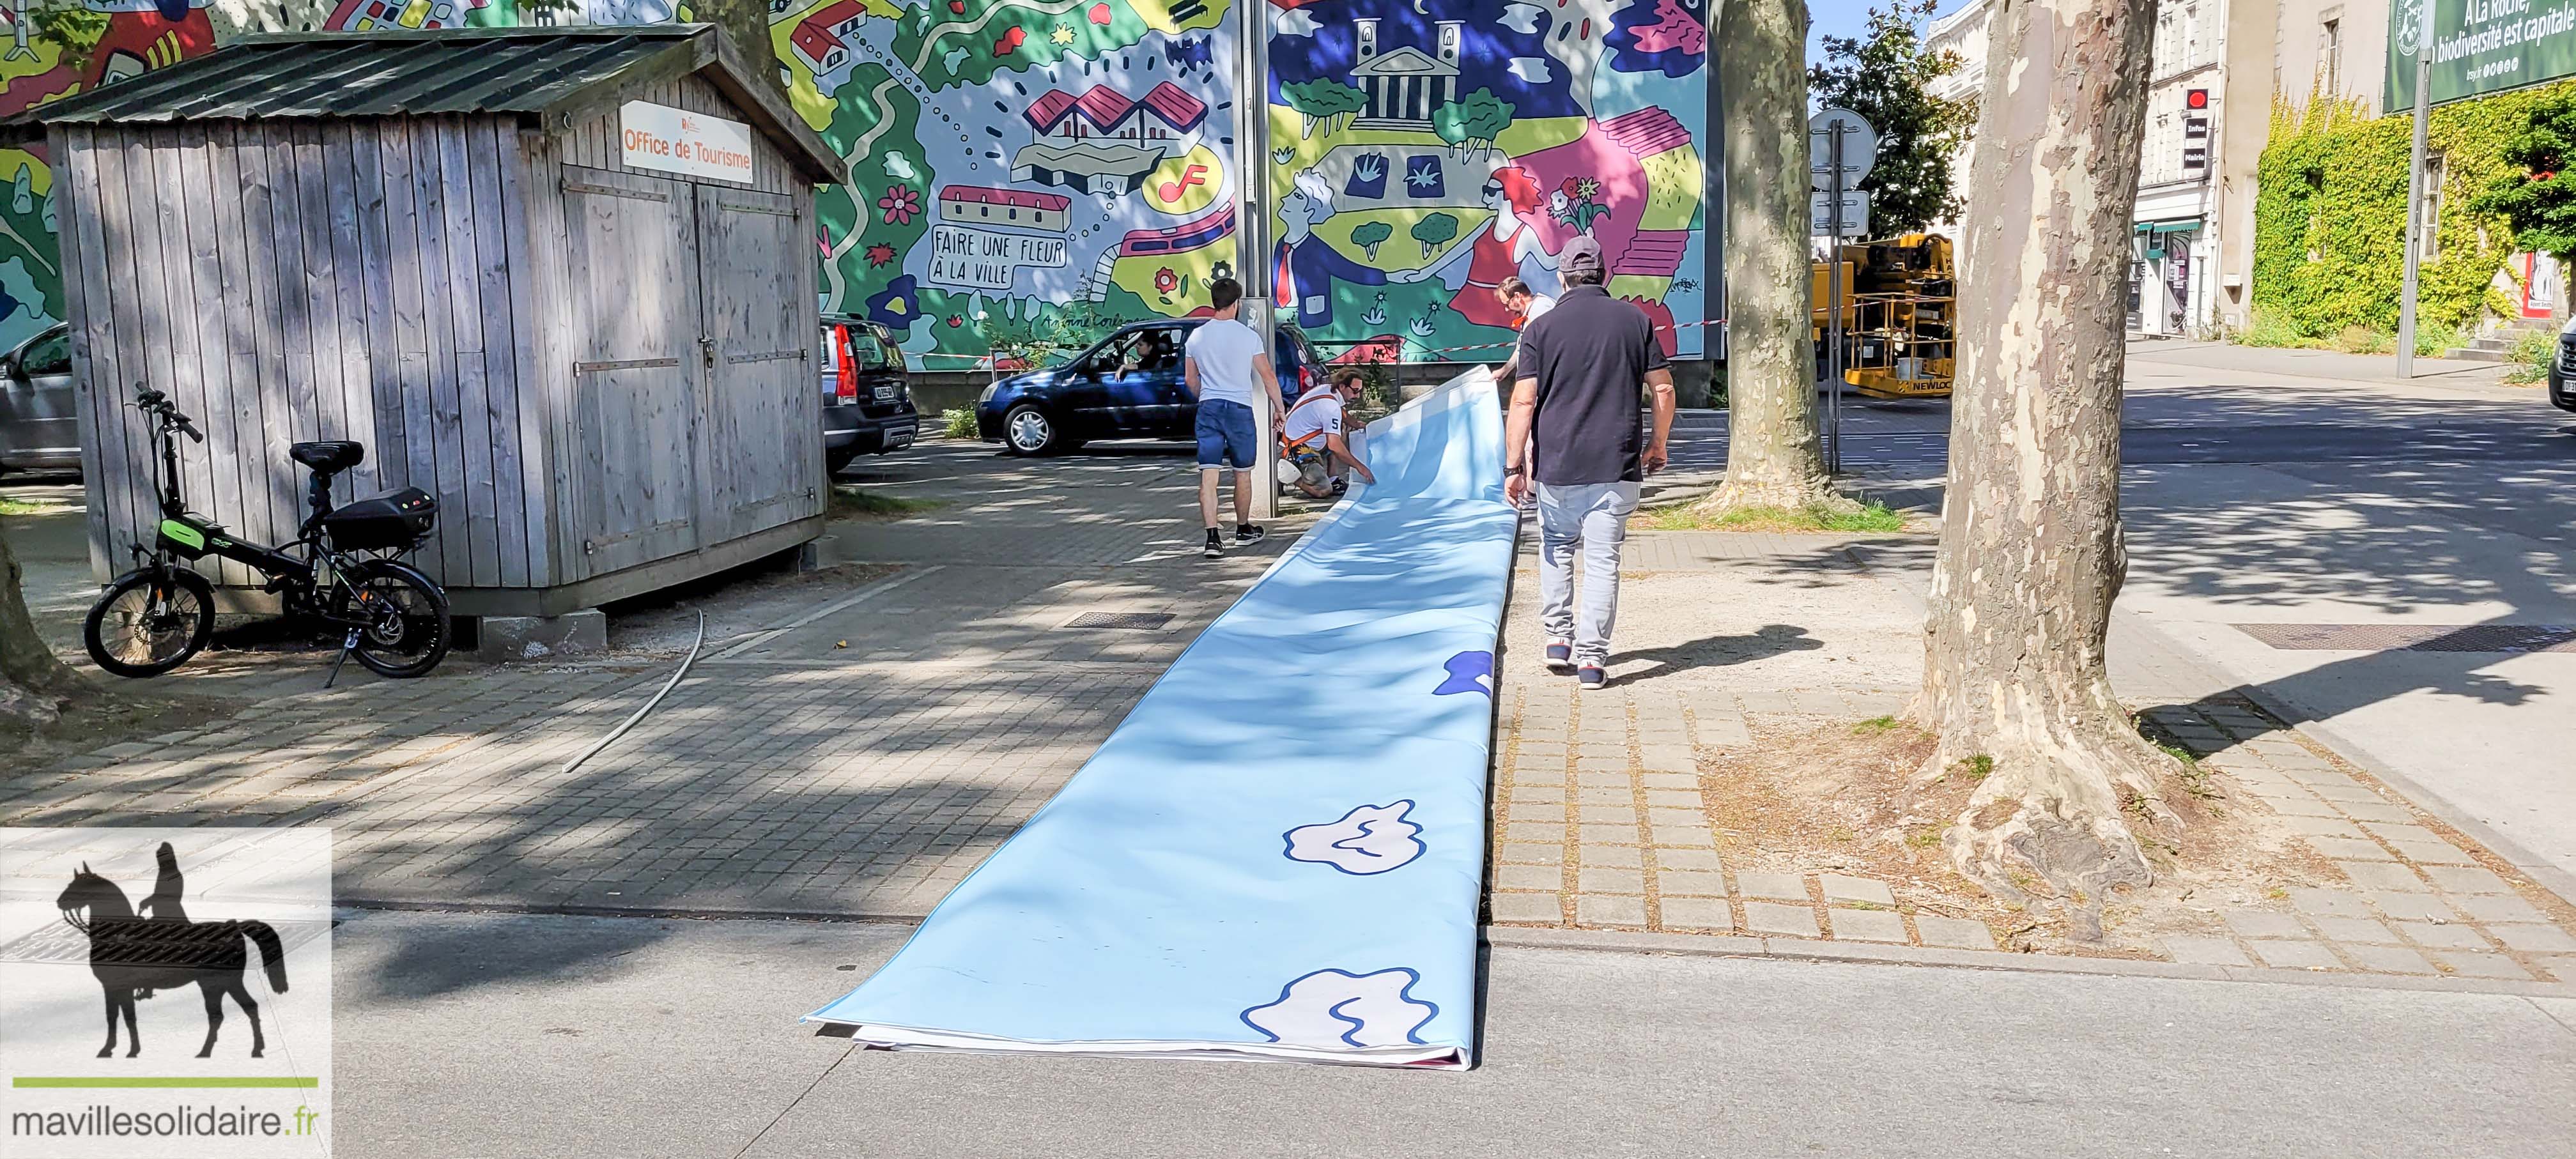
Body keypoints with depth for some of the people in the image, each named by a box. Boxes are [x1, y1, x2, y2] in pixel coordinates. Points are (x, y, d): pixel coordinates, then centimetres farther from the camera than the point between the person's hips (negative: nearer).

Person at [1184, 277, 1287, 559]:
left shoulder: (1197, 336, 4)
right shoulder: (1248, 336, -5)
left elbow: (1190, 379, 14)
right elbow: (1268, 377, -2)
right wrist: (1279, 409, 8)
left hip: (1208, 409, 2)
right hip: (1240, 408, -2)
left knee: (1208, 476, -3)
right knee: (1243, 474, 14)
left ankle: (1212, 538, -14)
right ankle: (1243, 531, 29)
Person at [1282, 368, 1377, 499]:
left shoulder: (1326, 389, 5)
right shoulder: (1330, 406, -21)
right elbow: (1334, 446, -24)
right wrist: (1359, 466, -17)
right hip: (1295, 453, -10)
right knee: (1323, 491, -24)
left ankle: (1332, 478, 11)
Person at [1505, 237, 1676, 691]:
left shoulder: (1541, 328, -1)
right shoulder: (1636, 320, 4)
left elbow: (1523, 402, -6)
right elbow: (1663, 389, 4)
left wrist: (1513, 467, -3)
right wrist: (1658, 444, 18)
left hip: (1555, 466, 0)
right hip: (1616, 466, 0)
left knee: (1556, 549, 21)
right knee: (1603, 560, 3)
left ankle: (1558, 637, 19)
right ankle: (1592, 657, 2)